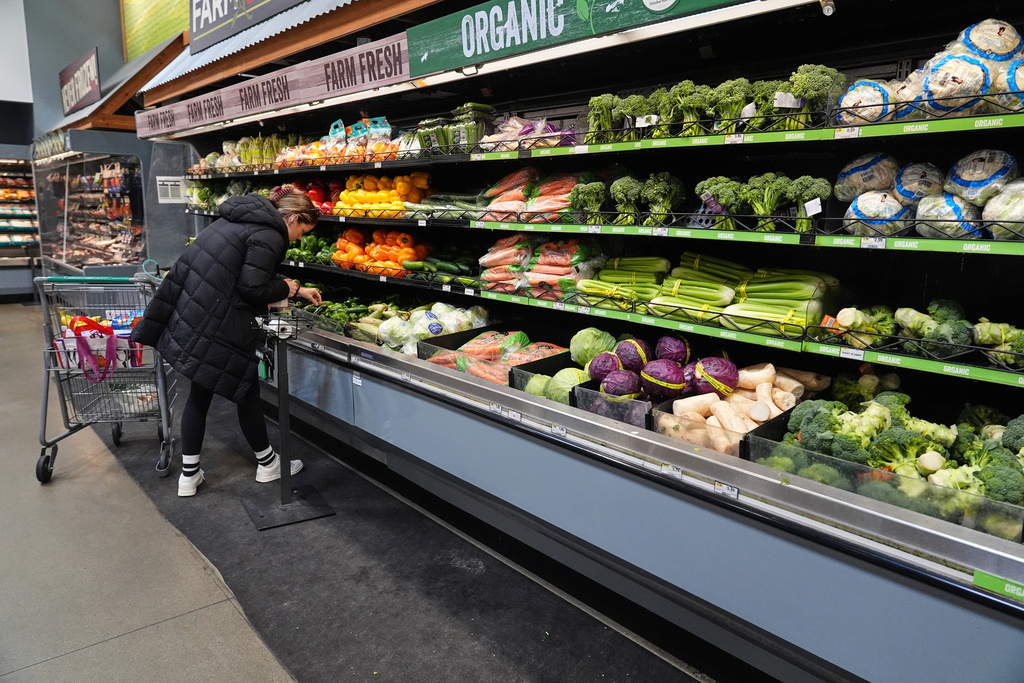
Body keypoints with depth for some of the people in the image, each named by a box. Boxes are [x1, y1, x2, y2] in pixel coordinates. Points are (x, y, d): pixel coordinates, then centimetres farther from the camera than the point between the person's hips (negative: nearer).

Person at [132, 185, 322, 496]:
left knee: (199, 394, 16)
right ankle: (267, 463, 28)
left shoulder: (246, 219, 17)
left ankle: (189, 475, 24)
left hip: (186, 320, 9)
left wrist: (298, 290, 33)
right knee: (246, 392, 9)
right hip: (216, 329, -9)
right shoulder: (269, 236, -13)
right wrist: (285, 288, 1)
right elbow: (252, 289, -19)